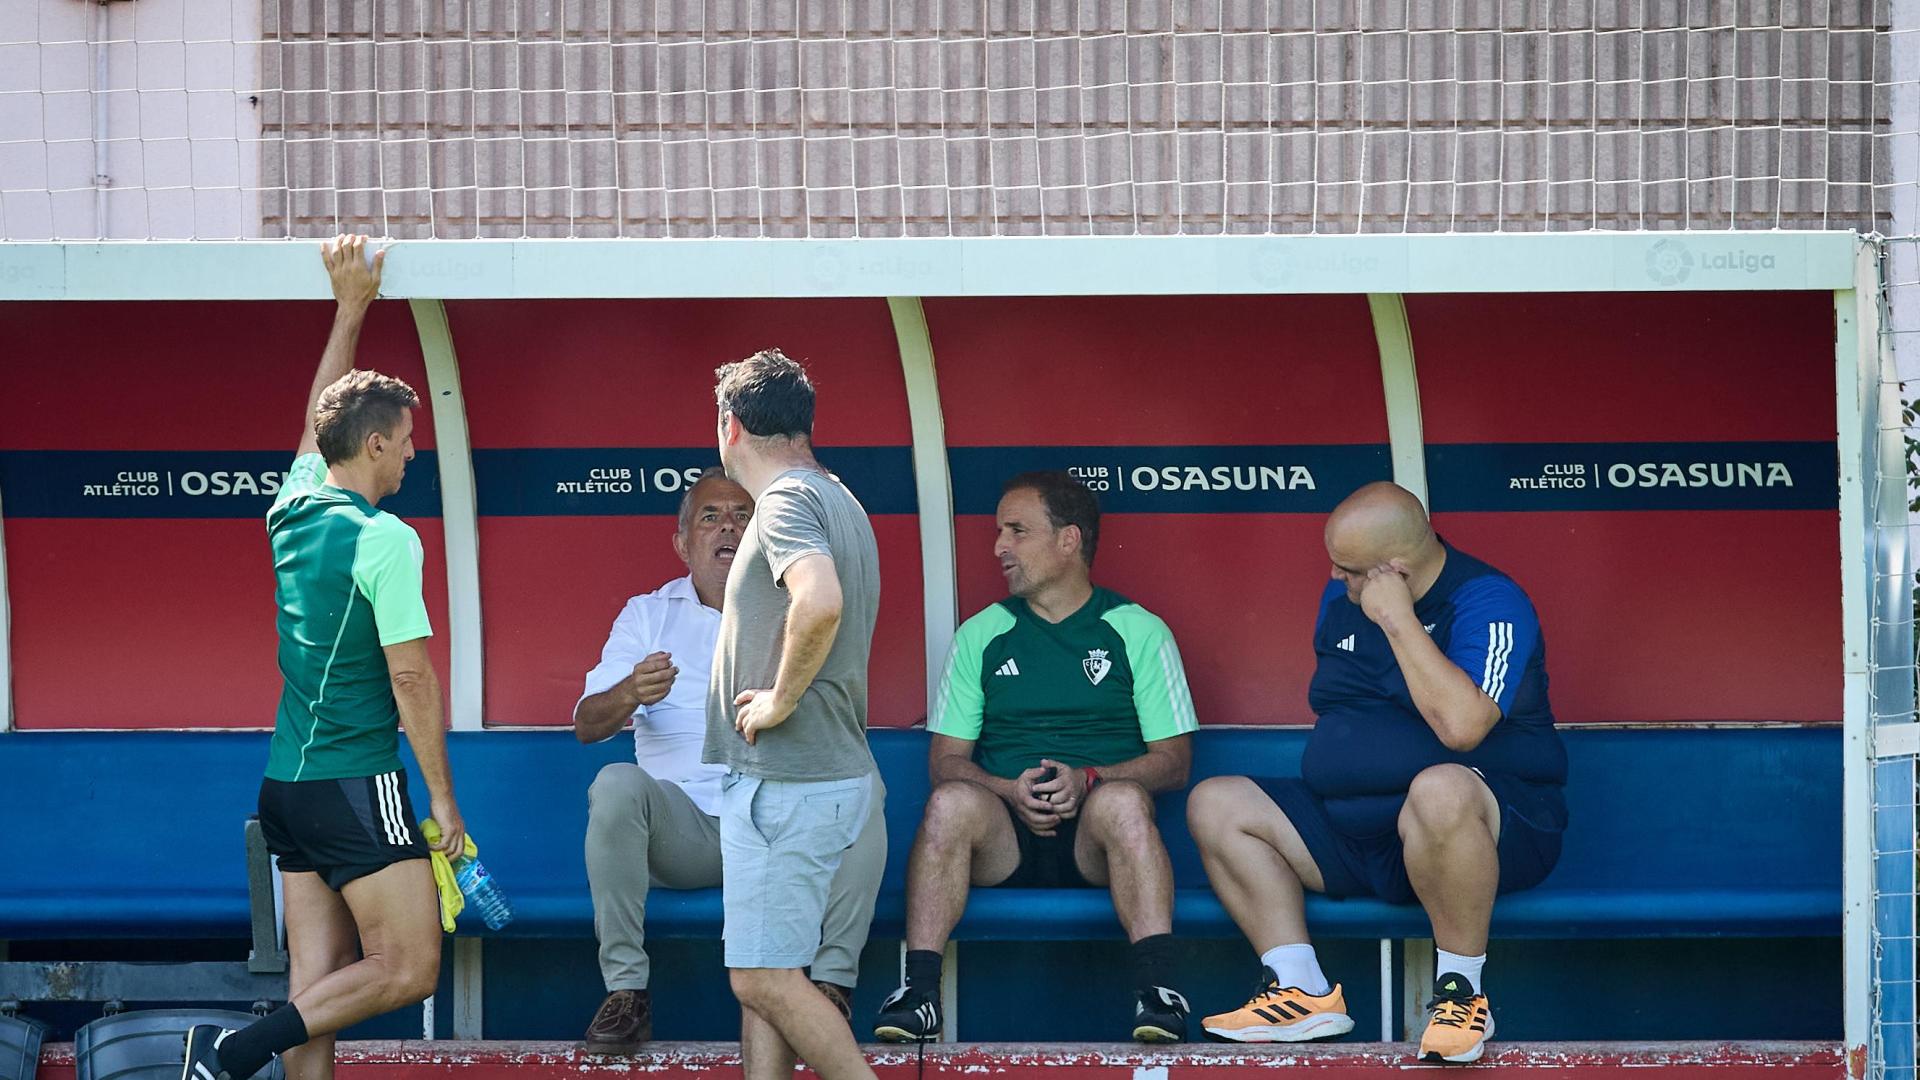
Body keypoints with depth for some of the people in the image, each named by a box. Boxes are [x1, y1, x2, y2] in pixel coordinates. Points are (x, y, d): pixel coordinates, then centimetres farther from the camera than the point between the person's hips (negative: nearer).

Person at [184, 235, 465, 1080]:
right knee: (409, 969, -4)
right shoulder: (384, 539, -13)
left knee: (316, 984, 7)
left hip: (287, 782, 8)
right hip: (355, 787, -8)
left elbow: (319, 418, 27)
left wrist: (350, 307, 33)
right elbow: (411, 678, -13)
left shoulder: (292, 509, 8)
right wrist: (442, 795, -6)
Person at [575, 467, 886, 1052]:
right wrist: (631, 694, -23)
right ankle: (625, 988, -24)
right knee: (617, 785, -30)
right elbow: (586, 724, 1)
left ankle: (832, 980, -22)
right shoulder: (647, 615, 14)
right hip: (681, 824, 0)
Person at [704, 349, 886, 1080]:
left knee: (764, 977, -7)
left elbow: (820, 602, -34)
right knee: (763, 973, 12)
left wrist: (780, 698, -22)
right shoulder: (836, 500, 17)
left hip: (786, 785, -10)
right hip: (831, 771, 10)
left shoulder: (787, 500, -15)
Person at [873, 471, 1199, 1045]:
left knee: (1122, 799, -36)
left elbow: (1174, 760, 4)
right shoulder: (980, 635, 17)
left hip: (1096, 843, -2)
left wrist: (1087, 779, -15)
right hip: (1004, 837, 2)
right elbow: (945, 759, 10)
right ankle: (920, 991, -35)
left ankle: (1154, 987, -40)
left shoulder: (1139, 631, 10)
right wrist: (1012, 791, -11)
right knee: (953, 802, -31)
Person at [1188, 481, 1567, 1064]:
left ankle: (1462, 991, -26)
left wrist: (1397, 620, -26)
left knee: (1439, 789, -43)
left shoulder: (1489, 602, -14)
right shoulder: (1341, 599, 10)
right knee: (1215, 803, -1)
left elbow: (1461, 725, -31)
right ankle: (1303, 993, -13)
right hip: (1357, 833, 8)